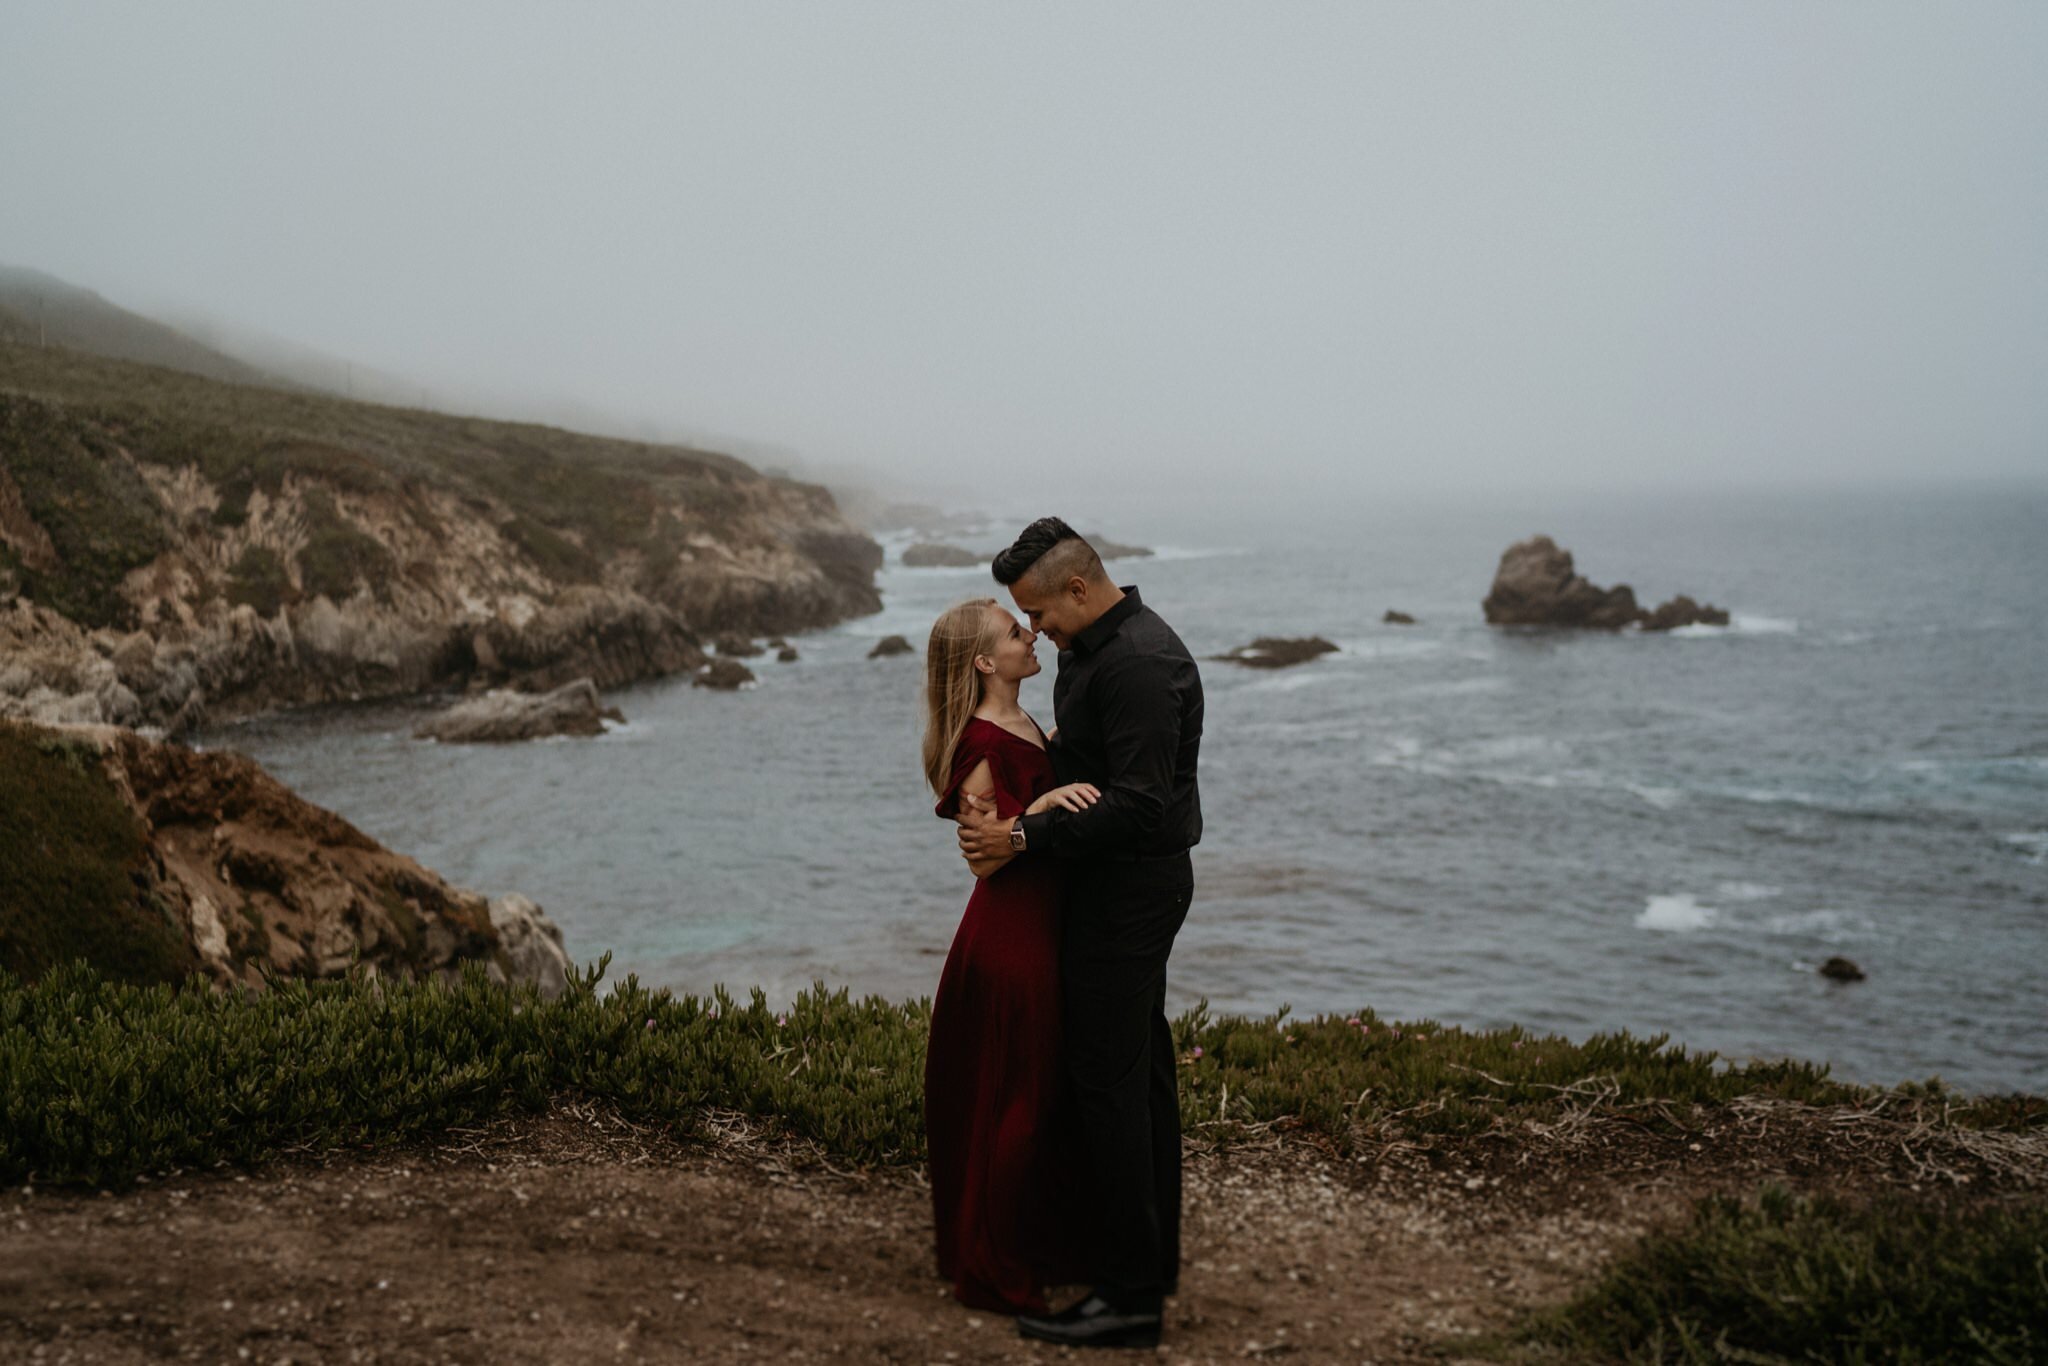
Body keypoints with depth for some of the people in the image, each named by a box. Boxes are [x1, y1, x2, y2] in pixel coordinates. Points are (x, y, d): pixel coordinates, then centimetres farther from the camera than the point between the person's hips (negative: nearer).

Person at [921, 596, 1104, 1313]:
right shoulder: (981, 743, -18)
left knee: (1055, 1094, 17)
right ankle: (990, 1272, 12)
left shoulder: (1026, 727, 10)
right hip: (1009, 936, -10)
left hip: (1045, 930, 10)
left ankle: (1045, 1246, 32)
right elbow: (983, 857, -19)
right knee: (1013, 1100, -1)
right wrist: (1043, 805, -31)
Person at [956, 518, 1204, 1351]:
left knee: (1107, 1081, -8)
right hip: (1129, 885, 11)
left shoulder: (1137, 664, -22)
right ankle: (1155, 1258, 27)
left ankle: (1129, 1297, -2)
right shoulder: (1099, 646, 12)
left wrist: (1023, 838, -23)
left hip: (1125, 894, -11)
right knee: (1141, 1071, 16)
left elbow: (1139, 805, -27)